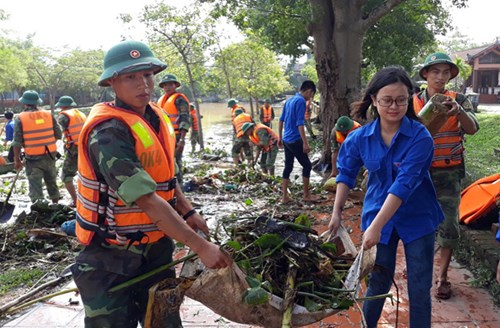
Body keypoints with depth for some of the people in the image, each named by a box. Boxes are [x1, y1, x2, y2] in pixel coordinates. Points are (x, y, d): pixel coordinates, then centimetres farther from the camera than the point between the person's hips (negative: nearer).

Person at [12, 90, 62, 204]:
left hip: (33, 159, -3)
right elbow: (59, 135, 2)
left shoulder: (20, 118, -8)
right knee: (52, 182, 20)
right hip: (50, 156, 3)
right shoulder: (49, 115, -1)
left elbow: (17, 142, -8)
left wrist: (17, 159, 1)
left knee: (35, 186, 2)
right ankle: (55, 204, 33)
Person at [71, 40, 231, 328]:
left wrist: (188, 212, 0)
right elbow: (146, 199, -30)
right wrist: (200, 246, -30)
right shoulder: (107, 132, -24)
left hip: (156, 247, 7)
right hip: (111, 257, -7)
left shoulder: (157, 118, 2)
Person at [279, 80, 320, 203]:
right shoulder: (301, 101, -13)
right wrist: (305, 143, -20)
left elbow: (281, 120, 18)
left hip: (286, 139, 9)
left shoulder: (290, 100, 14)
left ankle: (285, 196, 12)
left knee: (288, 166, 11)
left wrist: (280, 137, 24)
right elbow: (300, 123, -20)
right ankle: (306, 195, 12)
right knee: (307, 165, 4)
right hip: (295, 140, -9)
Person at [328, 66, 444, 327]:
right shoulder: (360, 137, -8)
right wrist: (337, 212, 2)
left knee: (420, 290, 7)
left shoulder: (420, 137, -19)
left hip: (417, 219, -2)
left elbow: (404, 185, -27)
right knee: (378, 284, 12)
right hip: (378, 217, 2)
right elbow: (346, 174, 6)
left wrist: (375, 226, -31)